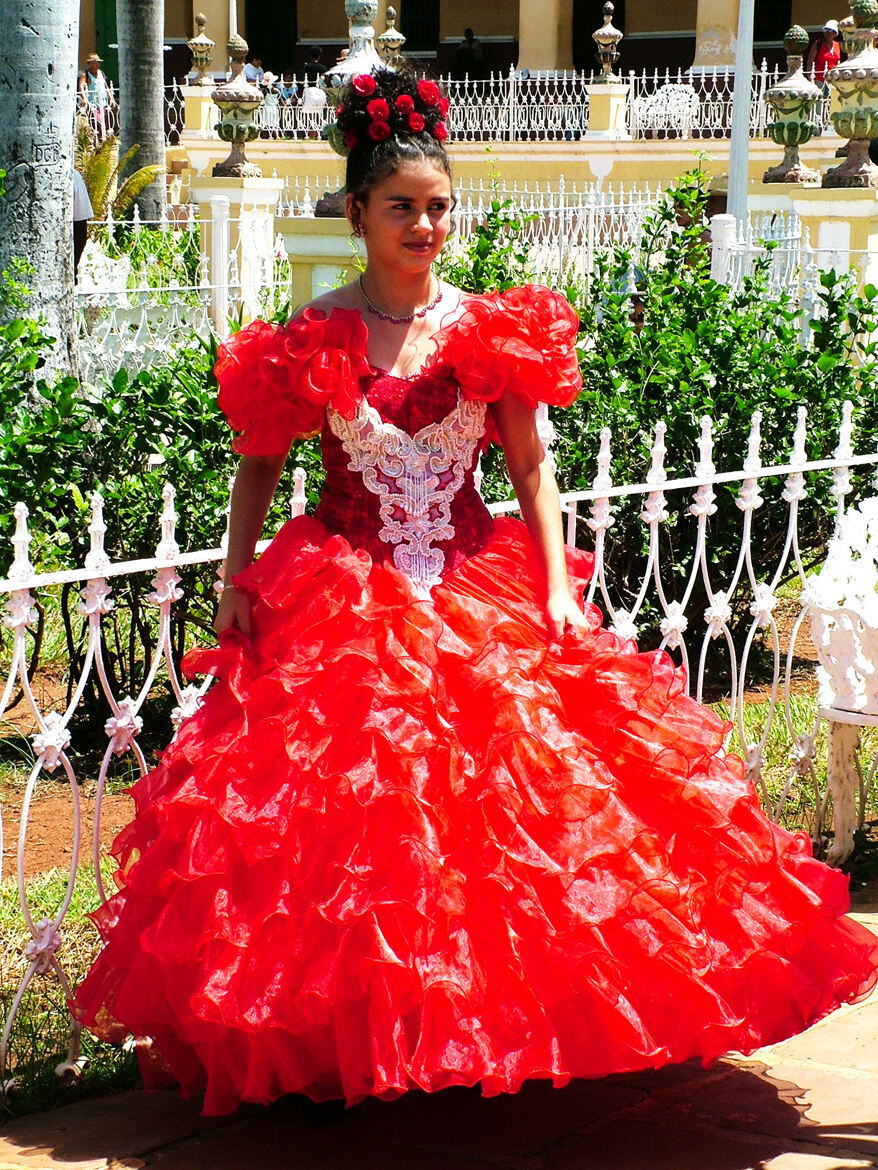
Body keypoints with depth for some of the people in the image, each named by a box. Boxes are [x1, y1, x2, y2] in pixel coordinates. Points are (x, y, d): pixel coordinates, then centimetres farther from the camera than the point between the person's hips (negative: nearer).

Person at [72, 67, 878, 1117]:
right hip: (347, 600, -1)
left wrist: (556, 583, -5)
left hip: (482, 592, 2)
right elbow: (259, 463, 7)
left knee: (513, 797, -4)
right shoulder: (310, 340, -1)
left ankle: (499, 1017, 12)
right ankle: (341, 1035, 8)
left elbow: (531, 463, 4)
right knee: (350, 819, -6)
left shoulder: (496, 330, 2)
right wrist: (237, 581, -2)